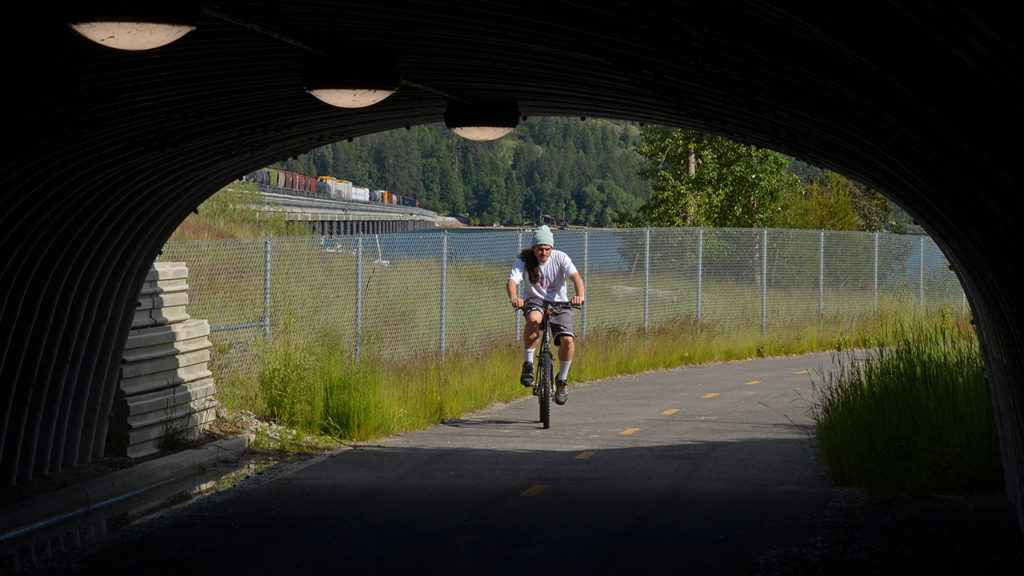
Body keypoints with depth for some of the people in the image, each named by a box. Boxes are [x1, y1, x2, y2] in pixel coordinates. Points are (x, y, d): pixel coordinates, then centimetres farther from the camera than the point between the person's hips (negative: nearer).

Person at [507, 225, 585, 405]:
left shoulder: (560, 258, -12)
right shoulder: (524, 261, -11)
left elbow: (575, 277, -25)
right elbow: (512, 280, -26)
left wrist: (579, 295, -47)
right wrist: (513, 297, -49)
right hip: (534, 301, -1)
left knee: (568, 341, -19)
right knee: (534, 318, -38)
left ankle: (562, 379, 6)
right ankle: (528, 364, -24)